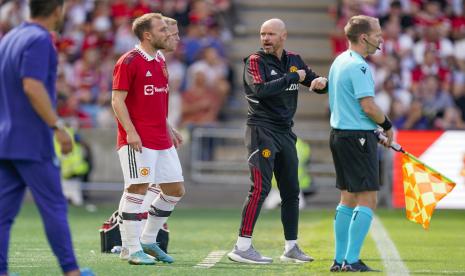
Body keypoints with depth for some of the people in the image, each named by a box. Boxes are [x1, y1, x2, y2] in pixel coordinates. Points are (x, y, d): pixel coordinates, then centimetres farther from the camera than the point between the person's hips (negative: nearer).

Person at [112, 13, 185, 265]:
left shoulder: (160, 62, 16)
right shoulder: (129, 62, -10)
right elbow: (117, 100, -13)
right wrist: (130, 132, -21)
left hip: (162, 140, 9)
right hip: (137, 140, -9)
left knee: (175, 190, 9)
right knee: (137, 190, -8)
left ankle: (148, 240, 22)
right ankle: (134, 251, -2)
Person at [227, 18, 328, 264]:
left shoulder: (294, 60, 11)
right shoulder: (256, 61, -7)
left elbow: (315, 83, 19)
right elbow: (260, 89, -24)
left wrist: (321, 82, -5)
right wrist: (292, 77, -19)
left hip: (285, 132, 7)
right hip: (262, 130, -7)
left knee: (291, 191, 10)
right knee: (260, 188, -15)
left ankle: (291, 248, 20)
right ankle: (242, 247, -15)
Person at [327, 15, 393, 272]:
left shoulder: (339, 61, 14)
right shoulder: (358, 66, -17)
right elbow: (369, 107, -21)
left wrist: (374, 132, 19)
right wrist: (388, 126, -2)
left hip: (339, 133, 10)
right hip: (357, 137, -10)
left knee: (348, 198, 14)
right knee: (367, 200, -7)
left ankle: (340, 259, 16)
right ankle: (352, 260, -10)